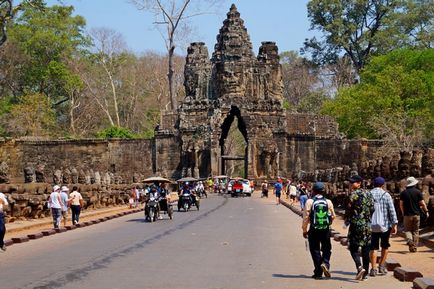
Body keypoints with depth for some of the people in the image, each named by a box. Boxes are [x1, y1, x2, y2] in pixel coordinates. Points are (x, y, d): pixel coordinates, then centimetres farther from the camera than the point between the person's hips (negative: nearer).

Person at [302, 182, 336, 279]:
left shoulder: (310, 202, -8)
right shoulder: (328, 202, 0)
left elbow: (306, 217, -7)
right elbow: (333, 216, 6)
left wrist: (304, 230, 3)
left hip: (314, 230, -2)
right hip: (326, 230, 2)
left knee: (315, 250, 7)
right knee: (326, 249, 16)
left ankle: (318, 272, 8)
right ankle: (325, 263, -11)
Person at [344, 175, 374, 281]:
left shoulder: (355, 194, -9)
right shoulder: (368, 194, 11)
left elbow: (349, 209, -11)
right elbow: (372, 208, 12)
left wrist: (347, 221, 3)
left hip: (356, 224, -6)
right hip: (367, 225, 6)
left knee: (353, 247, 1)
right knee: (365, 250, 9)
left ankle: (359, 267, -20)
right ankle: (365, 274, 11)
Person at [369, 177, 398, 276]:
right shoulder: (386, 195, -4)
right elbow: (392, 211, -8)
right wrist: (394, 224, -5)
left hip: (372, 226, 2)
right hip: (385, 225, -1)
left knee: (373, 247, 6)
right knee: (385, 246, 16)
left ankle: (373, 269, 2)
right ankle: (381, 266, 16)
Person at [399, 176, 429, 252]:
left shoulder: (403, 193, 0)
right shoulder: (418, 192, -3)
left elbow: (401, 205, -1)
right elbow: (422, 204, -5)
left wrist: (403, 213, 14)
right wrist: (426, 211, 8)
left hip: (407, 215, 0)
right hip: (416, 214, 0)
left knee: (407, 230, 8)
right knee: (415, 231, 9)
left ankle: (409, 240, -20)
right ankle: (414, 247, 9)